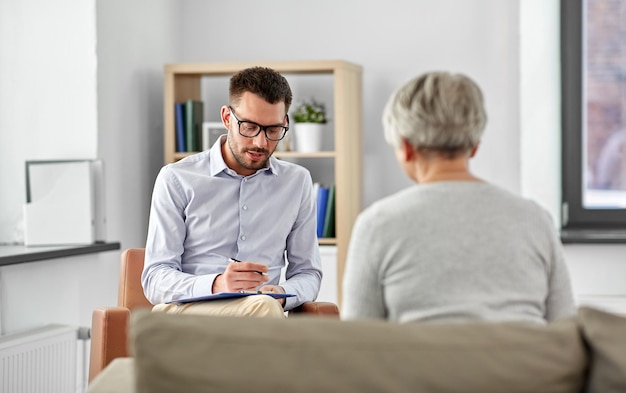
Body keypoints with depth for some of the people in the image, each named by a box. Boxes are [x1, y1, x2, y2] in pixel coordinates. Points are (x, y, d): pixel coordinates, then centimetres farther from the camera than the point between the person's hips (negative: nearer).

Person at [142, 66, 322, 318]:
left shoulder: (297, 182, 15)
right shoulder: (176, 179, 5)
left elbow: (307, 272, 18)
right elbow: (156, 281, -1)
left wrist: (281, 295, -7)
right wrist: (215, 285, -22)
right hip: (184, 310, -3)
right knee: (263, 307, -37)